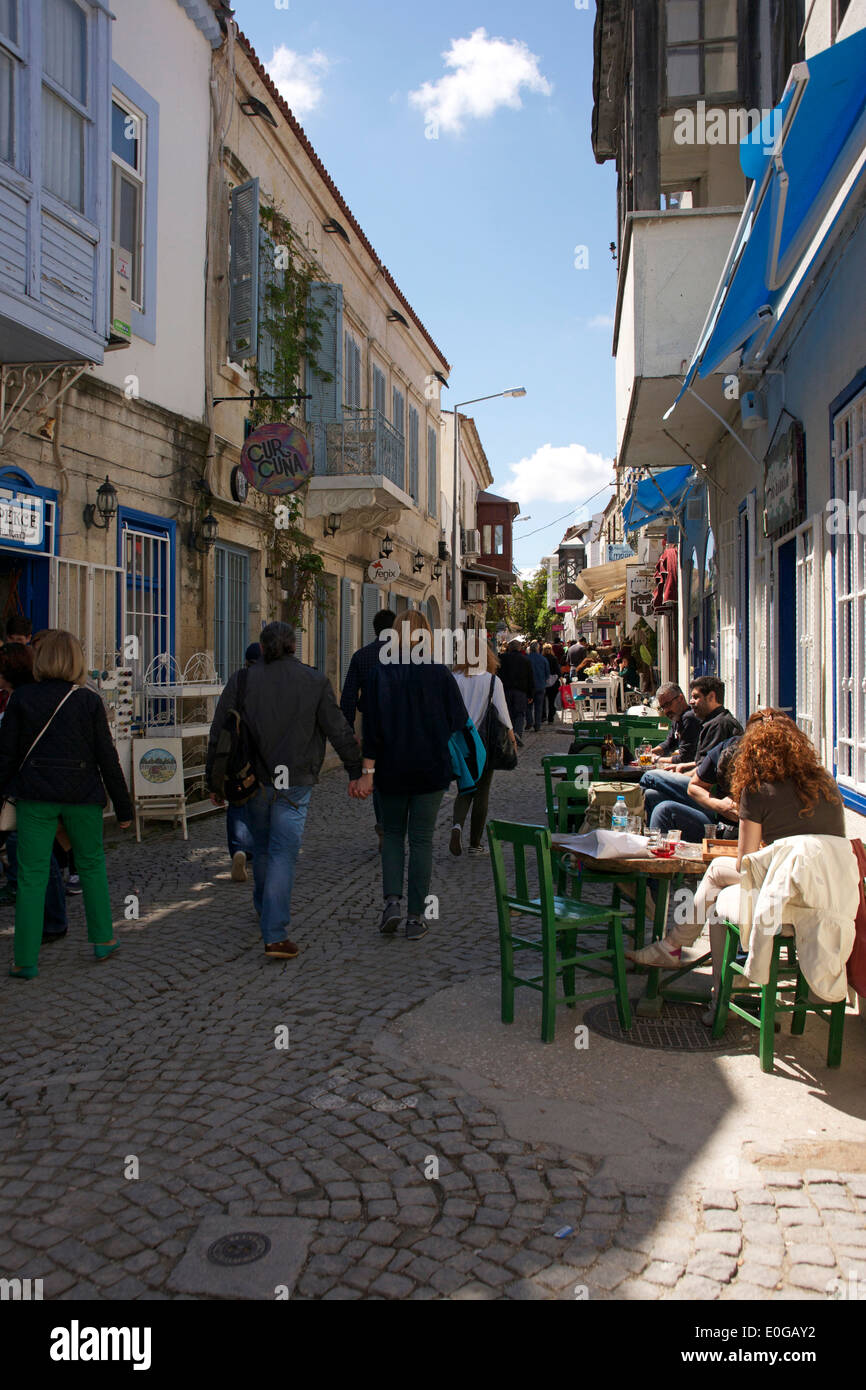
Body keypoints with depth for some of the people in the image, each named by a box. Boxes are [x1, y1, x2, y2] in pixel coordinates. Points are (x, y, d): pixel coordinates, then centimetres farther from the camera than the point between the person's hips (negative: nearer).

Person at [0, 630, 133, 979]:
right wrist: (123, 806, 4)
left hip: (34, 795, 0)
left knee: (31, 874, 4)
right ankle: (103, 940, 25)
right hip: (82, 795, 0)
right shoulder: (89, 701, -4)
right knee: (91, 864, 17)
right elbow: (107, 757, -3)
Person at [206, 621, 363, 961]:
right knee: (283, 853, -2)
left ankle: (264, 908, 42)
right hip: (294, 783, -2)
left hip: (254, 781, 2)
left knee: (262, 847, 22)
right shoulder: (315, 681, -3)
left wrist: (213, 780, 11)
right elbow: (339, 731, -1)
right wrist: (355, 771, 9)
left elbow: (218, 734, 2)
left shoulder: (241, 680, 0)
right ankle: (275, 936, -6)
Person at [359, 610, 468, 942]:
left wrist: (368, 767, -3)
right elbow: (458, 721, 0)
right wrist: (452, 760, 15)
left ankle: (392, 900, 0)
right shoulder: (440, 673, -5)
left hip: (391, 768, 0)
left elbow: (371, 725, -7)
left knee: (392, 833, 17)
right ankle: (416, 917, 7)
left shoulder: (380, 672, -6)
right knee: (421, 839, 6)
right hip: (431, 770, 0)